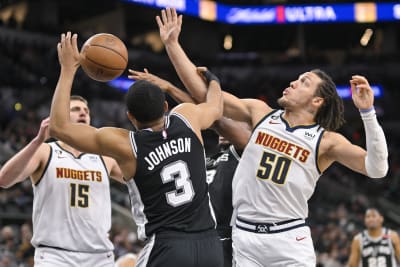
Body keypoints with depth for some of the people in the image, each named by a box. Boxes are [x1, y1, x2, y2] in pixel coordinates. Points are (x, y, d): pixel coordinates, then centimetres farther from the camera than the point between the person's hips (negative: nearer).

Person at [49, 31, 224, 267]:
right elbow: (216, 108, 30)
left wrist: (68, 69, 6)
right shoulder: (188, 118, 4)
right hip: (210, 245, 5)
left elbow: (58, 126, 0)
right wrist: (212, 80, 53)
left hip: (168, 248, -5)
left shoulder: (124, 144, -6)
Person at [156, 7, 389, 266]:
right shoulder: (260, 113, 7)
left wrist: (367, 112, -23)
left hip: (290, 240, -3)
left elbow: (377, 169, -14)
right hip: (244, 236, 3)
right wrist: (172, 43, 4)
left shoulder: (327, 141, -2)